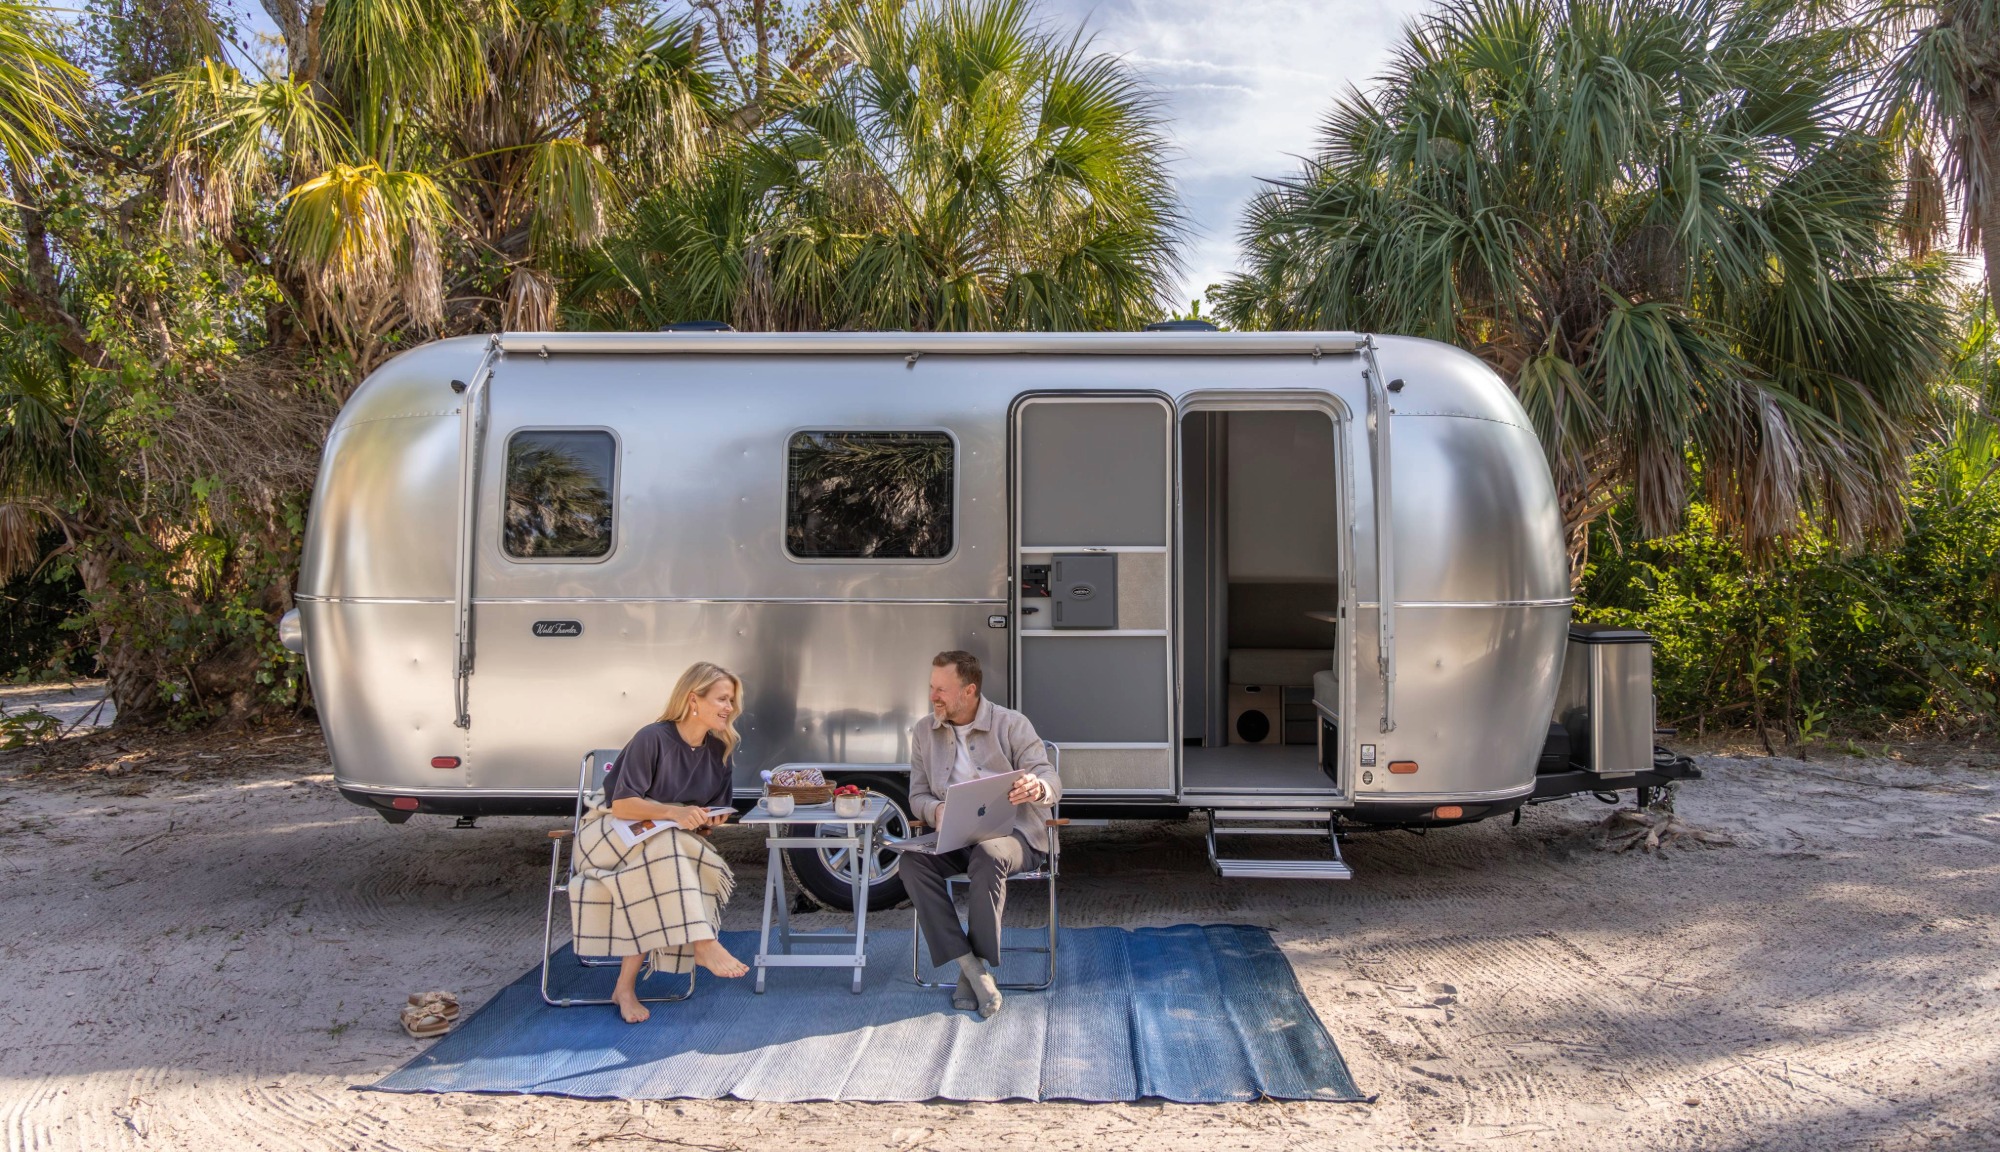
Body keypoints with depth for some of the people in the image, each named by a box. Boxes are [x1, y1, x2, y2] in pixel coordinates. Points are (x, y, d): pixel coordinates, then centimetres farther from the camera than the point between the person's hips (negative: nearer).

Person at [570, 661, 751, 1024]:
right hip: (612, 832, -5)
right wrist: (672, 813, -33)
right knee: (665, 844, -39)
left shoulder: (719, 750, 5)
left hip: (674, 843, 5)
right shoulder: (653, 738, -15)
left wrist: (709, 821, -13)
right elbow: (622, 804, -19)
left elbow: (715, 814, 11)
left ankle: (626, 985, -26)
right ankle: (703, 945, -39)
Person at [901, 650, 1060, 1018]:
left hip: (1011, 832, -3)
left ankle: (976, 965, -22)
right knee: (912, 860, -27)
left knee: (988, 856, -38)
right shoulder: (924, 732, 11)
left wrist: (1036, 788, -36)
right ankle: (969, 965, -28)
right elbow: (917, 795, 12)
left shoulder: (1011, 725, -1)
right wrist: (936, 811, -14)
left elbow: (1052, 783, -9)